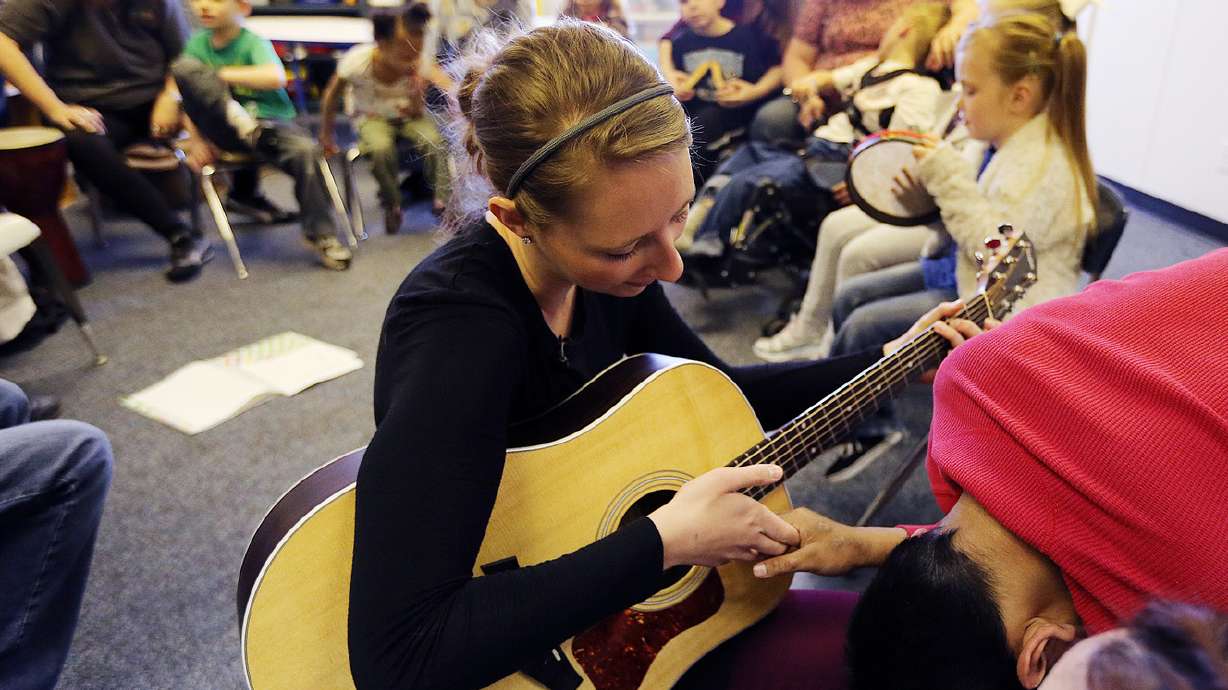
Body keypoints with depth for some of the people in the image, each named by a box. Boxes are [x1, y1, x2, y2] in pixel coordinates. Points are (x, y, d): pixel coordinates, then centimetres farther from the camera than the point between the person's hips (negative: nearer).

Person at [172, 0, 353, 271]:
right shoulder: (197, 43, 7)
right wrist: (197, 138, -5)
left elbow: (276, 78, -27)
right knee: (183, 67, -18)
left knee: (305, 150, -33)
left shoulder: (254, 43, -6)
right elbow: (190, 97, 9)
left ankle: (320, 234, -19)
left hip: (270, 121, -2)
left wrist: (222, 74, -22)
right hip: (223, 128, 2)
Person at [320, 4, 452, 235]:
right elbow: (331, 96, -9)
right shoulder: (357, 62, -27)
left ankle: (444, 202, -15)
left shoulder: (418, 68, -23)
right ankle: (391, 205, -9)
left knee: (435, 140, -29)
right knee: (381, 149, -33)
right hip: (371, 116, -1)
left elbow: (417, 113, -16)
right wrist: (326, 136, 0)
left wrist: (416, 99, -38)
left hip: (406, 114, 1)